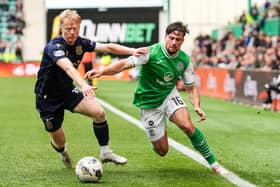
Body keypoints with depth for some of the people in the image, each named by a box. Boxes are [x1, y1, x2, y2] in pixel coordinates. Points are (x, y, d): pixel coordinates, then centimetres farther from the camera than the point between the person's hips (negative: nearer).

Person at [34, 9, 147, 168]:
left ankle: (105, 152, 1)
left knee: (99, 112, -16)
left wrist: (132, 51, -21)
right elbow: (67, 67, -46)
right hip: (48, 98, -6)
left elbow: (107, 47, -7)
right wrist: (83, 85, -62)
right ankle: (63, 152, 41)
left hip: (67, 91, 6)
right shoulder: (54, 46, -28)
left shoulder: (80, 43, -7)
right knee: (59, 141, 2)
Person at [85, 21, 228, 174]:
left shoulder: (184, 60, -8)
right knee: (162, 151, -1)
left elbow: (191, 87, 0)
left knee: (187, 126, -26)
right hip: (148, 102, -2)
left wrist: (197, 107, -18)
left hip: (169, 95, 2)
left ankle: (213, 163, -10)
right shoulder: (152, 52, -21)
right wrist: (102, 72, -42)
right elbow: (125, 64, -28)